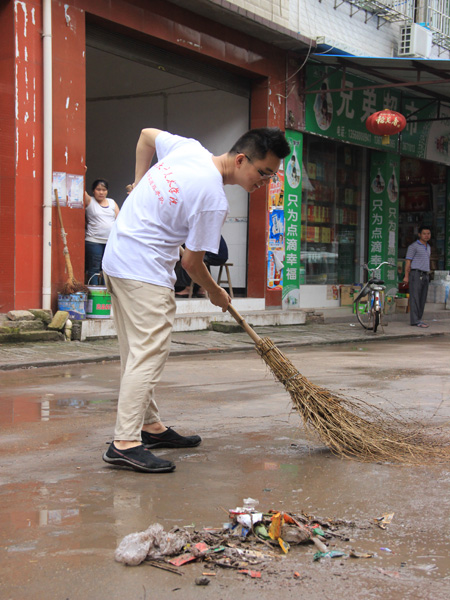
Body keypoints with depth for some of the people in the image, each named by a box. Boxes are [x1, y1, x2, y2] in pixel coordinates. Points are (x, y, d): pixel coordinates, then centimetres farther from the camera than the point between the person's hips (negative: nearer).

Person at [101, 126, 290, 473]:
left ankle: (150, 426, 25)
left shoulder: (188, 147, 3)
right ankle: (125, 443, -14)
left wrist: (140, 182, 27)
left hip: (117, 258, 10)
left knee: (136, 351, 14)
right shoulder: (214, 201, -20)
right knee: (149, 353, -11)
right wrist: (216, 293, 7)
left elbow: (147, 135, 22)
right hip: (145, 271, -10)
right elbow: (192, 262, -11)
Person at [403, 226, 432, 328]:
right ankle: (415, 320, -11)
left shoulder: (428, 247, 20)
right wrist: (406, 276, -13)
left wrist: (427, 275, 17)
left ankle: (418, 319, 11)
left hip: (425, 275, 8)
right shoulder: (413, 246, -3)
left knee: (422, 299, 6)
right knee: (415, 297, -9)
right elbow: (408, 261, -7)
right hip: (416, 274, -8)